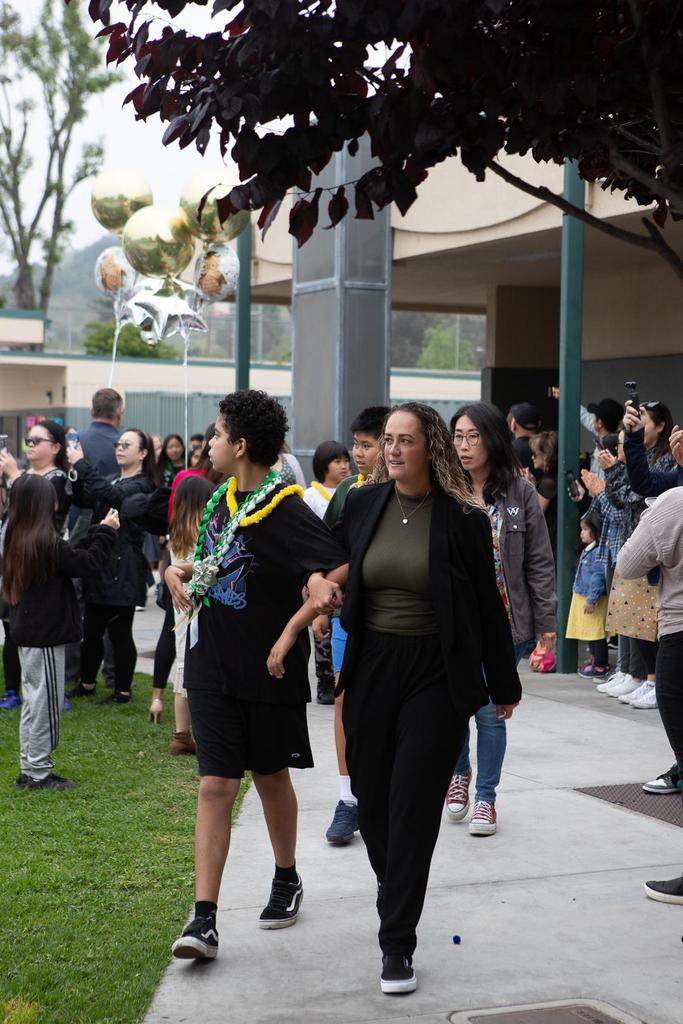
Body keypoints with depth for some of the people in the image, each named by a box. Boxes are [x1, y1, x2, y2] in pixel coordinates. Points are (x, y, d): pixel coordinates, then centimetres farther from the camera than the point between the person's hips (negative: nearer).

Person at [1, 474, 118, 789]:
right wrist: (106, 532, -3)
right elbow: (88, 563, -15)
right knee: (46, 702, -1)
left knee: (33, 701, 16)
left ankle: (29, 769, 22)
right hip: (46, 636, -9)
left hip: (26, 632, 9)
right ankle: (39, 772, 5)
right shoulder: (47, 542, -20)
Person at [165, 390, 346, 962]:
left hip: (269, 669, -5)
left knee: (272, 776, 14)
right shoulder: (222, 502, 7)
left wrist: (293, 631, -24)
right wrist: (180, 572, 3)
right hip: (213, 664, 5)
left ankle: (287, 880, 38)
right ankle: (204, 920, -5)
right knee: (216, 785, -2)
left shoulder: (285, 510, -16)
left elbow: (340, 571, -26)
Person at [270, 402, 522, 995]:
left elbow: (488, 605, -1)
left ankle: (398, 944, 2)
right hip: (371, 667, 4)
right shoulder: (361, 506, 2)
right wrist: (317, 580, -7)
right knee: (370, 795, 12)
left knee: (413, 806, -5)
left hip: (438, 675, -4)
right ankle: (393, 886, 42)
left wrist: (504, 685, 5)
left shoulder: (462, 518, -7)